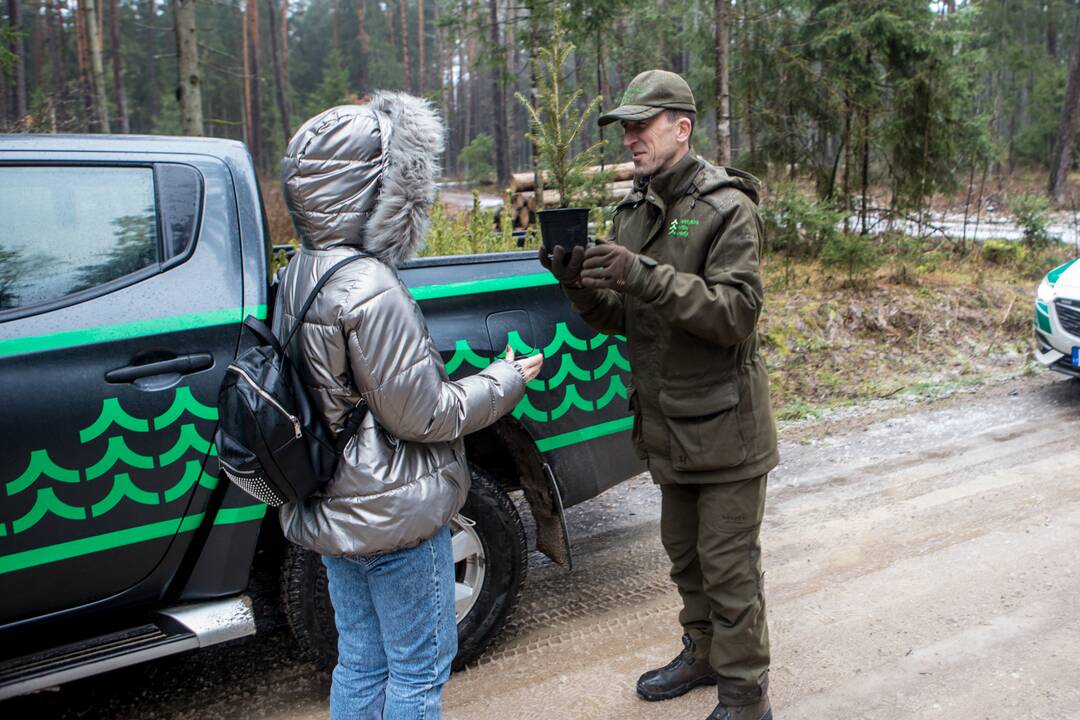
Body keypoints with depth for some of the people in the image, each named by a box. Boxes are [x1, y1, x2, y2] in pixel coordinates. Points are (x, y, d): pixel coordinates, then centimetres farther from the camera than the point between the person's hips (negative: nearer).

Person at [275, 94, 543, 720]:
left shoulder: (299, 275, 4)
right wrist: (507, 380, -6)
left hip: (331, 511, 9)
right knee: (419, 669, 10)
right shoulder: (370, 289, -25)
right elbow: (422, 415, -20)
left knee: (360, 665, 21)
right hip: (394, 517, -8)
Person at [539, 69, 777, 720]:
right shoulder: (634, 210, 9)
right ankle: (703, 653, 42)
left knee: (729, 566, 3)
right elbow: (620, 319, 10)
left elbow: (737, 313, -23)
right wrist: (579, 285, -11)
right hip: (668, 423, 7)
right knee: (684, 553, 22)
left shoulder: (726, 208, -13)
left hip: (723, 427, -7)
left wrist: (647, 276, -31)